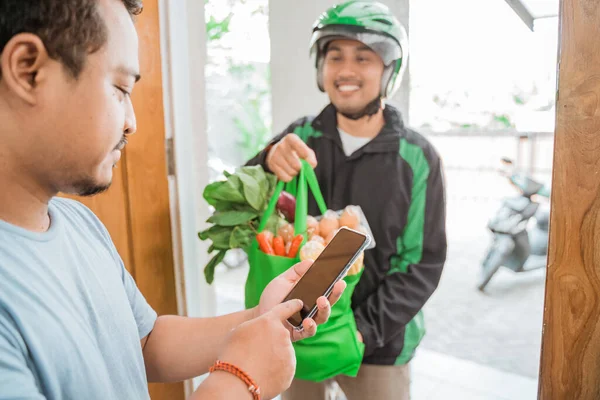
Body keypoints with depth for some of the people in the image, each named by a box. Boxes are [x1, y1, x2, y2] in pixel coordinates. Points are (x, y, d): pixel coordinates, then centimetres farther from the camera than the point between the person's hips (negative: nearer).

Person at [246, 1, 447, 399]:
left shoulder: (418, 158, -11)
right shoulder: (302, 137, -5)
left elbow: (423, 264, -9)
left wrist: (363, 330, -19)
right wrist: (269, 162, -30)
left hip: (379, 344, -2)